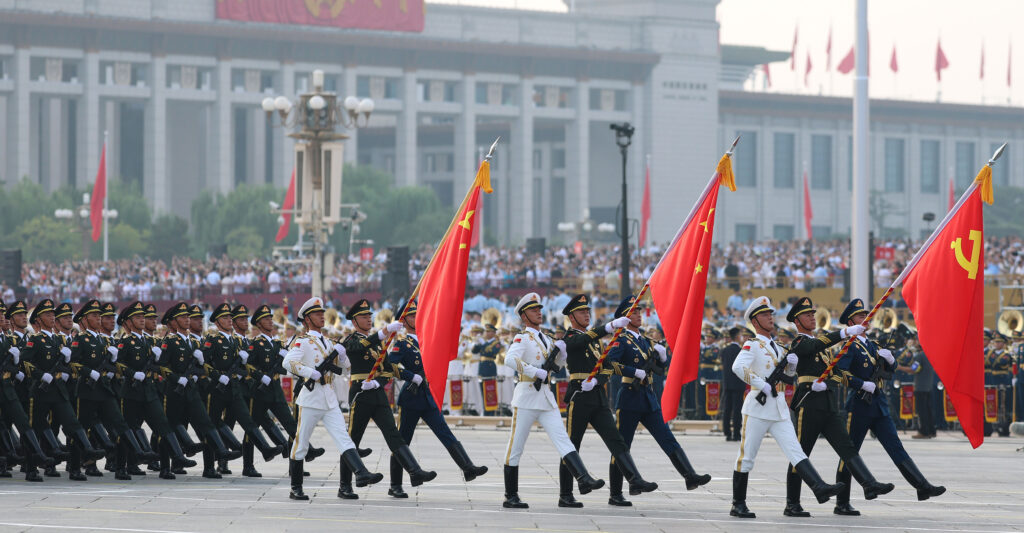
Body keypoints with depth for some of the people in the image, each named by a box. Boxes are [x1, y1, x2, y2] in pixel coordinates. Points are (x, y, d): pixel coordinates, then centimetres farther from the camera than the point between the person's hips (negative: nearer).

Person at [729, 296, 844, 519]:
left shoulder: (775, 347, 19)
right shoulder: (752, 345, -6)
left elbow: (789, 374, 30)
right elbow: (738, 367, -24)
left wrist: (792, 362, 7)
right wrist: (762, 384, -24)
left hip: (779, 409, 7)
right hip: (758, 408, -7)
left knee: (795, 451, -7)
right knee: (747, 456, 0)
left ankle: (819, 487, -21)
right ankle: (738, 505, 6)